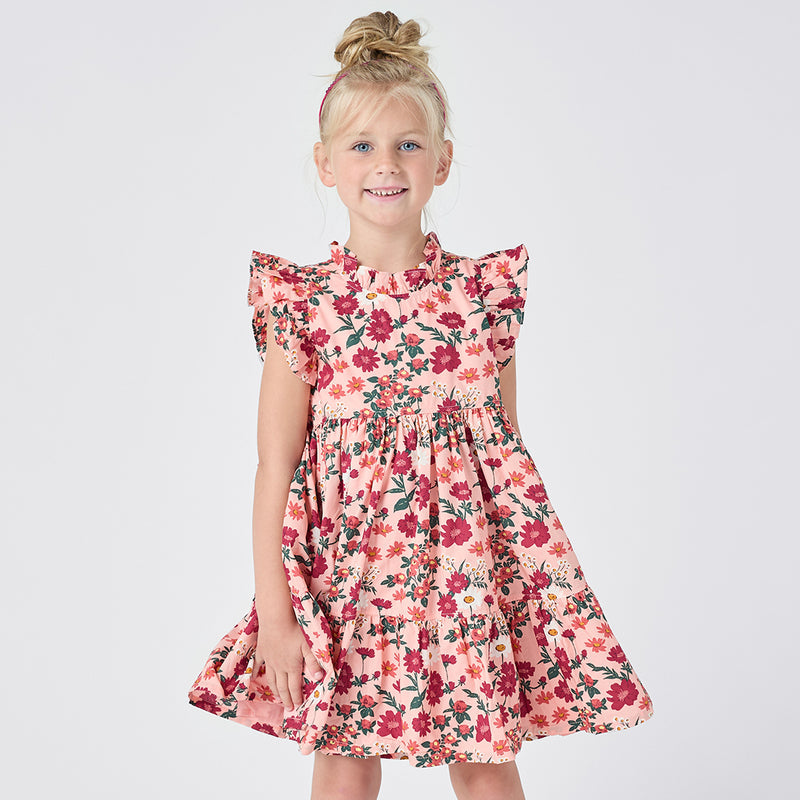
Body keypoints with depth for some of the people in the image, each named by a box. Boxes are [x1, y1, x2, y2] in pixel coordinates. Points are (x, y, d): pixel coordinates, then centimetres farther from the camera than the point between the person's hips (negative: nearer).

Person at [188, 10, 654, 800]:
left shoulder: (483, 292, 0)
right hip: (345, 565, -1)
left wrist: (534, 582, 7)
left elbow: (508, 447, 6)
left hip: (469, 556, 1)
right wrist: (273, 613, -7)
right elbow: (275, 468, -5)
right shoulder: (303, 303, -5)